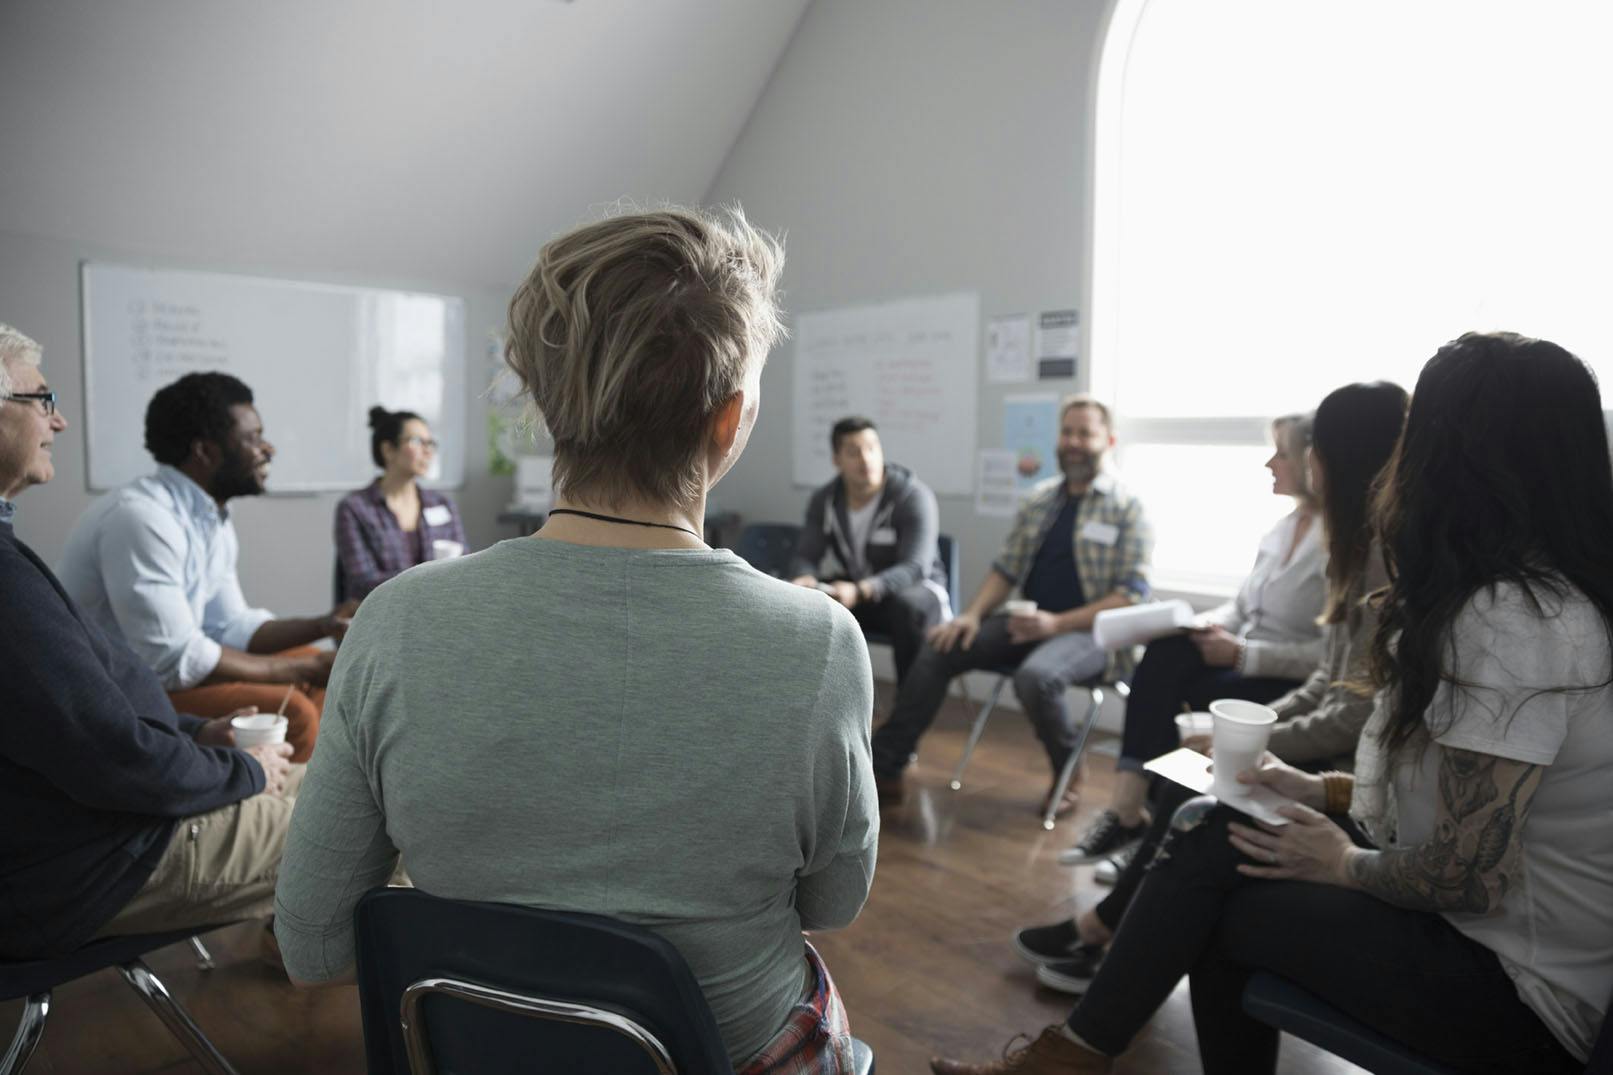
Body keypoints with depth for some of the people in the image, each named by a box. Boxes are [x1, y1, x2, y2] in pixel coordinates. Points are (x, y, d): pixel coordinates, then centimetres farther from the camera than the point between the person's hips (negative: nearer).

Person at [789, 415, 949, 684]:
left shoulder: (914, 496, -19)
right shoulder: (823, 500, -3)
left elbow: (915, 568, -27)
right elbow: (805, 557, -4)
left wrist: (860, 591, -44)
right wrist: (805, 579, -31)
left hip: (915, 587, -4)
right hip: (854, 588, 4)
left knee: (910, 607, -39)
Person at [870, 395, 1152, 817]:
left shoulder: (1127, 508, -5)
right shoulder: (1040, 499, 12)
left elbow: (1131, 595, -11)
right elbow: (1006, 568, 13)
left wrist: (1058, 623, -21)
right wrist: (972, 615, -6)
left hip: (1089, 629, -5)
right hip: (1031, 623, 6)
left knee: (1035, 676, -36)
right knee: (938, 649, -13)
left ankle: (1068, 772, -4)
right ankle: (883, 769, -9)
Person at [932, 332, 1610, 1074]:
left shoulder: (1507, 623, -25)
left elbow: (1470, 875, -26)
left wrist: (1345, 864, -8)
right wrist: (1326, 791, 5)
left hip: (1518, 988, -8)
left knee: (1218, 907, -1)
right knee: (1212, 834, 0)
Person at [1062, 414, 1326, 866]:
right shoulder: (1284, 526, 12)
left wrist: (1242, 654, -20)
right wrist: (1206, 624, -3)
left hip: (1294, 686, -7)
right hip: (1245, 664, 7)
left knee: (1161, 689, -25)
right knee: (1165, 651, -23)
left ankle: (1127, 816, -8)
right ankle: (1128, 813, -25)